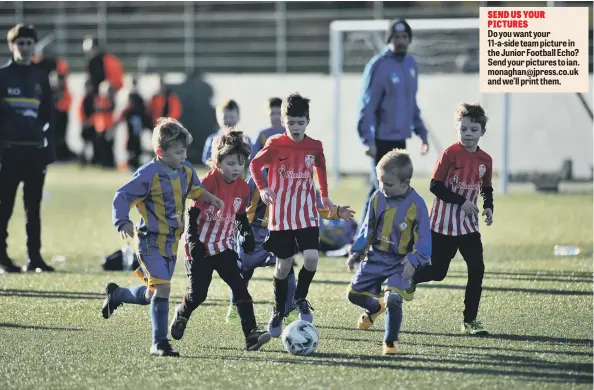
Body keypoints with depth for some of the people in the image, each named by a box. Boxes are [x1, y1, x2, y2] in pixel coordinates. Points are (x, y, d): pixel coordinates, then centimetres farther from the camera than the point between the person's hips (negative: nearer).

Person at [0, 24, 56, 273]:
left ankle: (34, 258, 9)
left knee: (33, 206, 6)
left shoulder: (40, 78, 12)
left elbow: (48, 116, 15)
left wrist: (49, 149, 8)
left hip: (35, 150, 4)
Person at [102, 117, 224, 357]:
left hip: (171, 241, 8)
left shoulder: (186, 171, 4)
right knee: (162, 287, -18)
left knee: (153, 294, 15)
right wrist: (123, 222, -28)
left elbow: (194, 190, 26)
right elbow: (122, 197, -15)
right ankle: (159, 343, -9)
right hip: (151, 241, -8)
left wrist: (209, 198, 8)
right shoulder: (149, 174, -17)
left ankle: (116, 294, 43)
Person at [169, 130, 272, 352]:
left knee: (240, 289, -13)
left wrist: (247, 235, 6)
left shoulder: (242, 188, 2)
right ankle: (181, 316, 36)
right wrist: (193, 241, -19)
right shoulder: (208, 183, -16)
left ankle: (251, 335, -19)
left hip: (225, 249, 4)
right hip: (201, 249, -4)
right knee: (197, 294, 1)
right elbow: (193, 213, -13)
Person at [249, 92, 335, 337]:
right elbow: (255, 165, 1)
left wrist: (324, 196, 21)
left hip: (307, 214, 2)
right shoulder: (275, 145, -8)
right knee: (283, 265, 5)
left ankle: (300, 299, 10)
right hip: (281, 214, -2)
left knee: (311, 258, -16)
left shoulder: (315, 147, 0)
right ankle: (278, 311, 25)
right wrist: (262, 188, -14)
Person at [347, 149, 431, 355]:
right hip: (377, 257, 5)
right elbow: (368, 228, 11)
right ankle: (374, 308, 43)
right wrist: (357, 251, 8)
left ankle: (390, 342, -4)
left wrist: (413, 261, -23)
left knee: (393, 299, -22)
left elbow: (423, 238, -12)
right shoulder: (377, 198, -1)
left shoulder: (416, 204, -15)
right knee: (354, 294, 8)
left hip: (400, 262, -5)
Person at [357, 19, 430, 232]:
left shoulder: (410, 64, 11)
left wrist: (421, 133, 17)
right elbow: (367, 106, -15)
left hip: (400, 138, 8)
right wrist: (368, 140, -23)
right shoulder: (379, 66, -12)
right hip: (382, 138, -8)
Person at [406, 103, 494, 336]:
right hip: (442, 224, -4)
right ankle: (411, 280, 38)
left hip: (468, 225, 4)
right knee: (437, 272, 3)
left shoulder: (485, 160, 3)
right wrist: (461, 202, -23)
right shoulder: (450, 154, -13)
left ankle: (470, 321, 0)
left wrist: (488, 207, -2)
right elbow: (435, 186, -16)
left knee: (477, 268, -9)